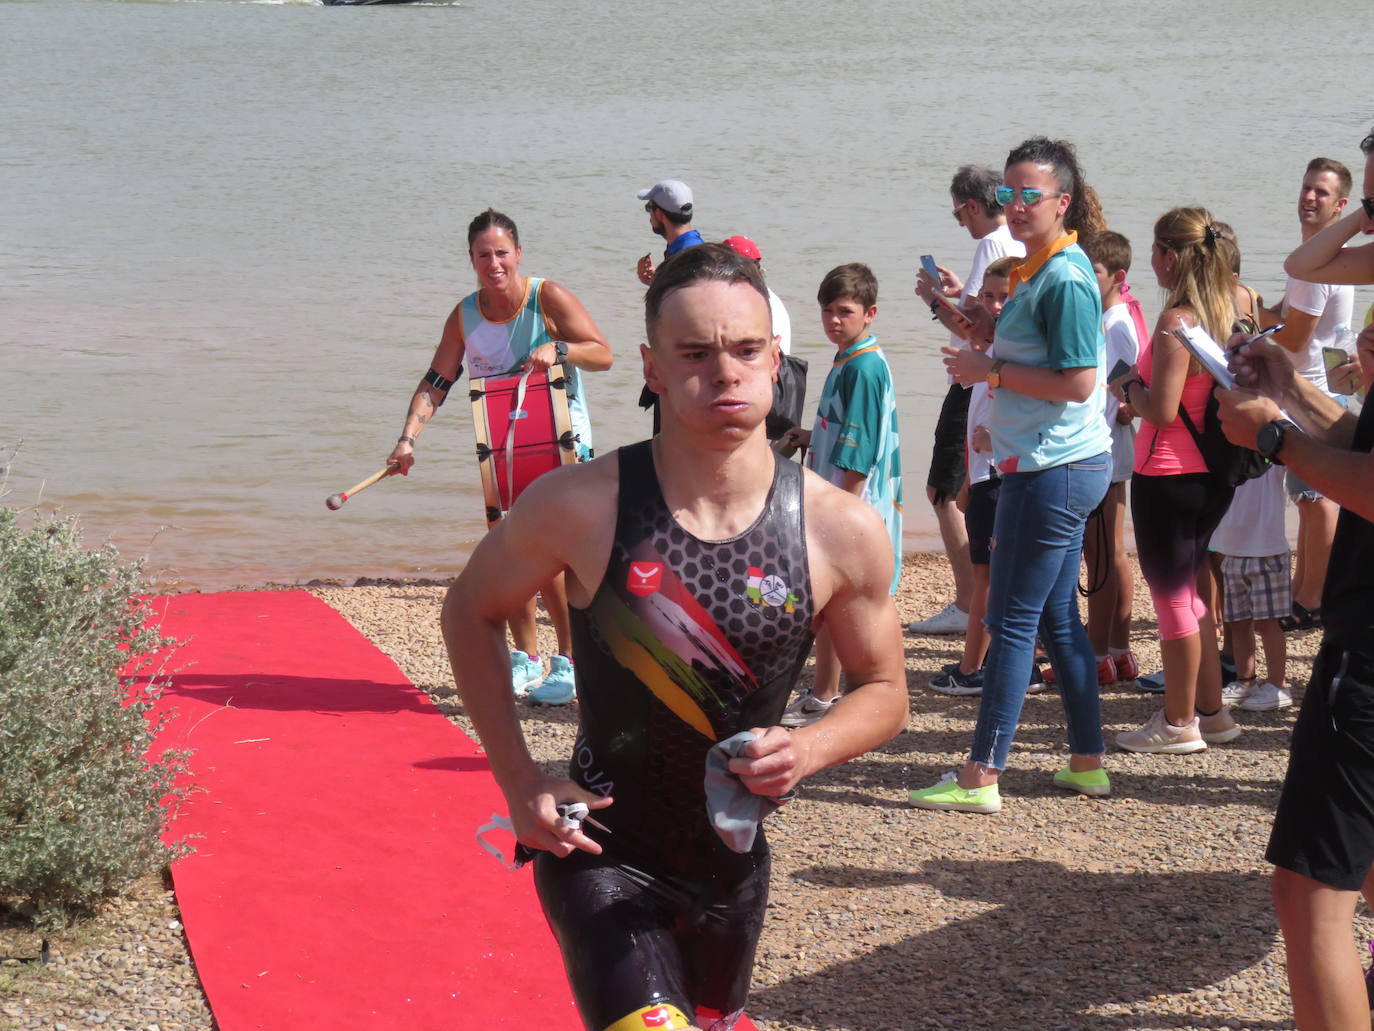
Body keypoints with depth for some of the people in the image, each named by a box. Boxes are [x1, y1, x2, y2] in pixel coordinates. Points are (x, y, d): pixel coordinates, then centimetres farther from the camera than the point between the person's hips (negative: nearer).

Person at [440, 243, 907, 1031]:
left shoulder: (842, 531, -12)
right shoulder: (580, 507, -17)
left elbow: (884, 692, 2)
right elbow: (471, 612, 0)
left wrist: (808, 751, -20)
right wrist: (520, 781, -8)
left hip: (731, 856, 4)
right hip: (601, 851, -4)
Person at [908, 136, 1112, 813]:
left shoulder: (1065, 279, -18)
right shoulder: (1039, 269, 14)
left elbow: (1077, 381, -23)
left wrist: (989, 372, -17)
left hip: (1054, 469, -10)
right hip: (1057, 465, 10)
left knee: (1012, 620, -6)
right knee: (1058, 617, 15)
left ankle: (980, 776, -2)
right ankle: (1088, 763, 21)